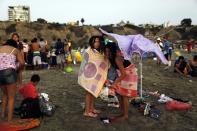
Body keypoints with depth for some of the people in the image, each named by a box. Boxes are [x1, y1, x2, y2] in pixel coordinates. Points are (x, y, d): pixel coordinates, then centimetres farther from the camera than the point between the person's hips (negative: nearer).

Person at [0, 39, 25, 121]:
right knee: (11, 97, 4)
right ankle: (9, 120, 2)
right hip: (9, 72, -4)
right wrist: (18, 69, 14)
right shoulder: (15, 50, 11)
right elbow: (22, 63, -3)